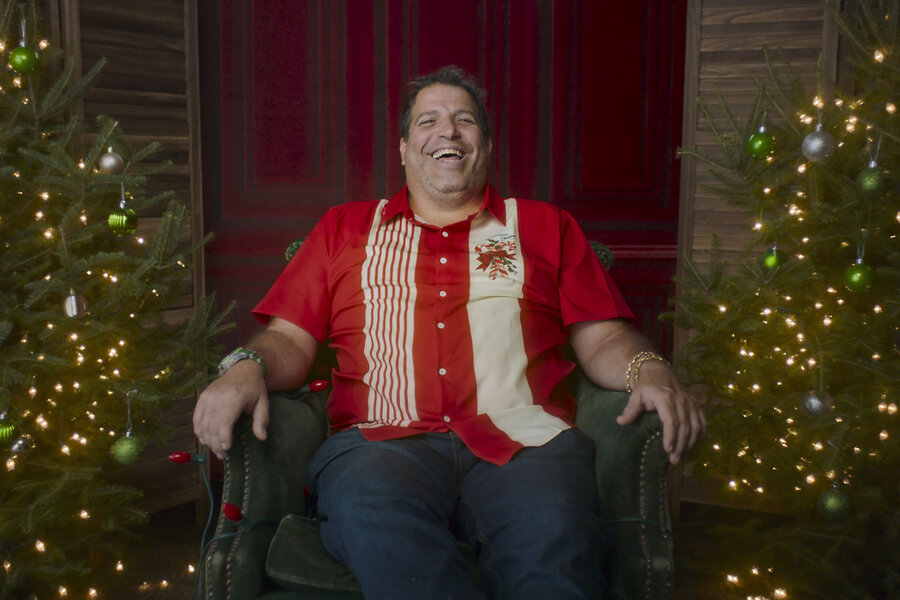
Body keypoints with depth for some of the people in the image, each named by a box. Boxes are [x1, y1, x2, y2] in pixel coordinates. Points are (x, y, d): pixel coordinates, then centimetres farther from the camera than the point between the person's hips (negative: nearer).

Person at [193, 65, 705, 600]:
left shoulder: (545, 226, 26)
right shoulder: (346, 227, 27)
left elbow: (602, 340, 18)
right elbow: (291, 339, 18)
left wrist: (650, 369, -5)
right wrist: (246, 368, -5)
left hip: (522, 441, 0)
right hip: (382, 440, 1)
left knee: (553, 535, -36)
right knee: (371, 515, -37)